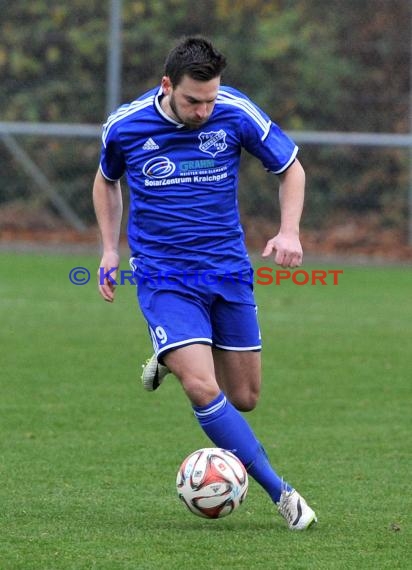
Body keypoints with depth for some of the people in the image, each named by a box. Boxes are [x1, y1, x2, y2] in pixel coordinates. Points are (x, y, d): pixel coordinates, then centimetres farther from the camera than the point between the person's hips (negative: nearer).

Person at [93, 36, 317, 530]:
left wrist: (289, 232, -10)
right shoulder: (125, 126, -9)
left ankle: (173, 361, 38)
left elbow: (290, 168, 4)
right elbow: (107, 180, 14)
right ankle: (280, 493, -14)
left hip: (229, 271, 2)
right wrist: (110, 249, 6)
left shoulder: (236, 114, -11)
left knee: (243, 398, 7)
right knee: (203, 389, -21)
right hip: (163, 277, -2)